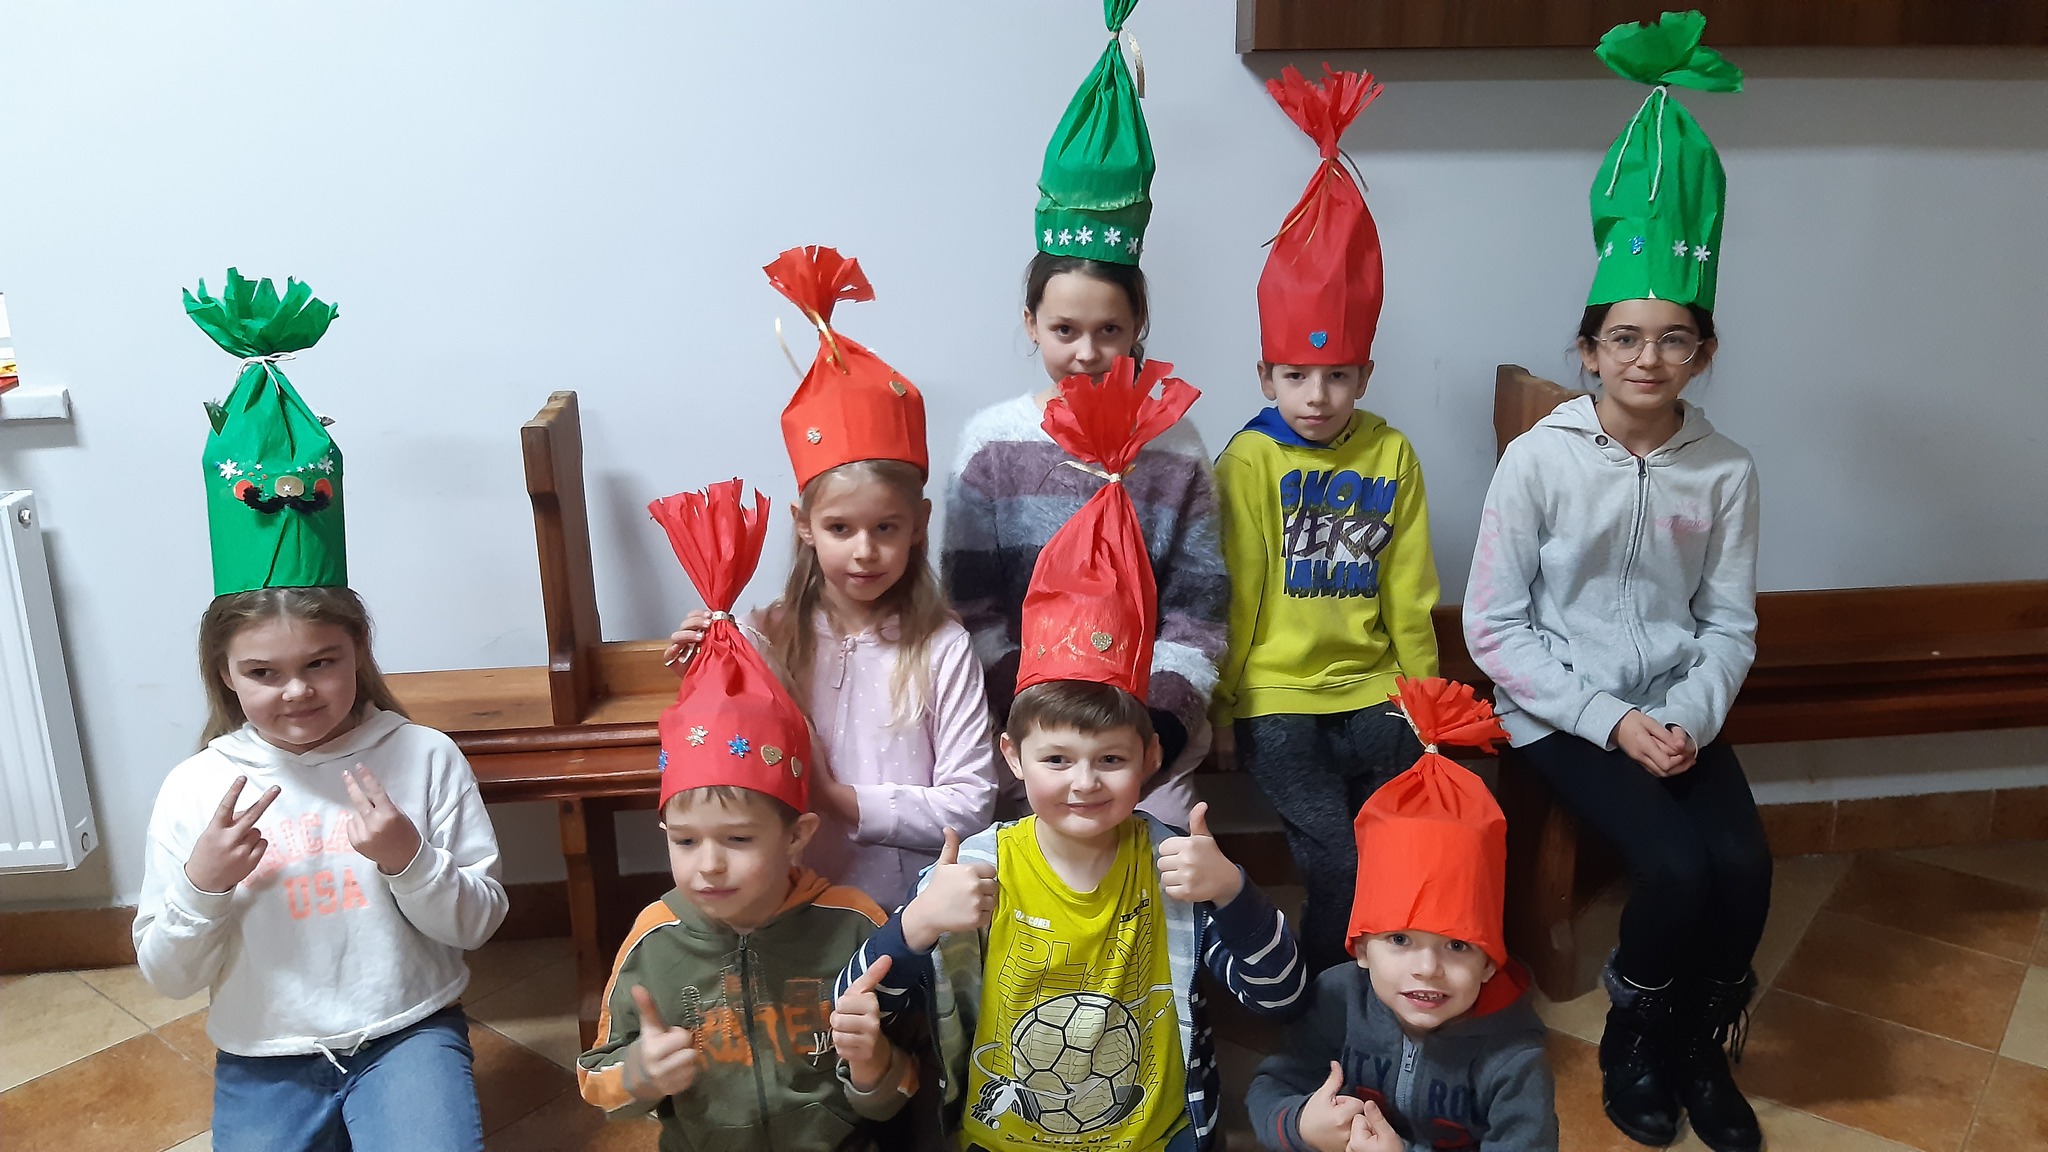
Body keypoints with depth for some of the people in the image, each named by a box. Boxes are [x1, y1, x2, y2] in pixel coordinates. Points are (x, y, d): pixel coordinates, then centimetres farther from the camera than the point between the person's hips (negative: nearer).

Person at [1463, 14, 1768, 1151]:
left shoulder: (1724, 470, 1)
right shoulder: (1538, 459, -9)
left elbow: (1729, 625, 6)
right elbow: (1493, 627, -9)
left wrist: (1688, 717, -13)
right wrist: (1610, 720, -16)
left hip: (1677, 710, 3)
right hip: (1561, 711, -3)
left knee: (1744, 864, -20)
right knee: (1677, 866, -24)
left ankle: (1699, 1051, 12)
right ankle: (1633, 1047, 9)